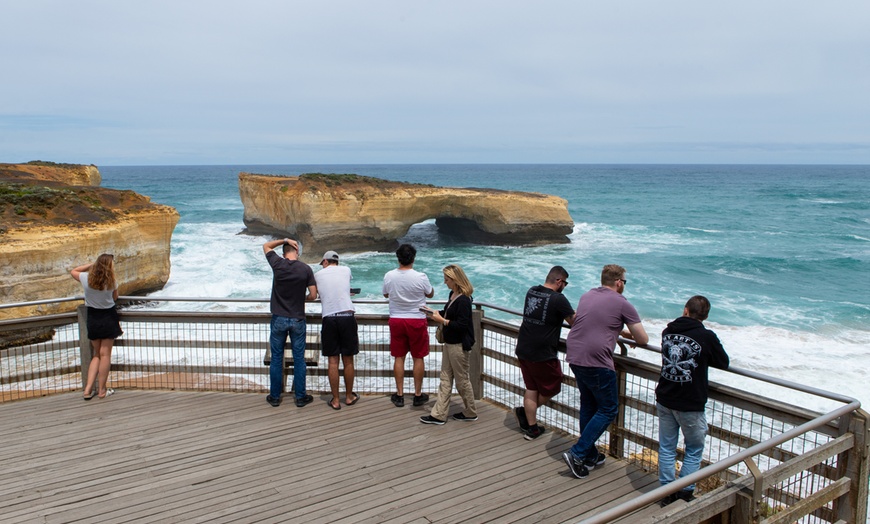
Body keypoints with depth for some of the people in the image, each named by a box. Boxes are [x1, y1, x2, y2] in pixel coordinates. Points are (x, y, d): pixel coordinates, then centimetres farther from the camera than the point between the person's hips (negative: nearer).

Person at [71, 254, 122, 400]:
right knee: (105, 354, 5)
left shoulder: (86, 278, -8)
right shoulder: (112, 281, -15)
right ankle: (102, 390, 11)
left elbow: (73, 271, 13)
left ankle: (88, 389, 11)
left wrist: (91, 265, 10)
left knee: (96, 354, 17)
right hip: (108, 318, -3)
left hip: (92, 319, 3)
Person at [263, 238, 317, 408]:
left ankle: (275, 397, 18)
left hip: (278, 319, 1)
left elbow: (266, 246, 13)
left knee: (276, 359, 10)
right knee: (299, 359, 8)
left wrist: (285, 240, 10)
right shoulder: (305, 269, -7)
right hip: (297, 320, -1)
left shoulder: (277, 264, -6)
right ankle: (300, 397, 15)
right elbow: (313, 295, -5)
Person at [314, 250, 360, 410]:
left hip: (329, 319, 0)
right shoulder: (346, 270, 10)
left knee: (333, 361, 6)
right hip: (347, 317, 0)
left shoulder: (318, 274, 9)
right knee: (348, 360, 10)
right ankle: (349, 396, 23)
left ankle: (335, 400, 12)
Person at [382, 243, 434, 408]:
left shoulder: (389, 276, -8)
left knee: (399, 358, 10)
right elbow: (430, 294, 2)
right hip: (417, 320, -2)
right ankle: (418, 395, 16)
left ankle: (399, 395, 16)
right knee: (418, 358, 9)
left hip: (396, 320, 2)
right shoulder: (420, 277, -16)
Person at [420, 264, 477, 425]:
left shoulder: (463, 300, -22)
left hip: (459, 345, -10)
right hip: (449, 343, 10)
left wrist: (442, 320, -21)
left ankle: (470, 413, 23)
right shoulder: (453, 295, 6)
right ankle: (439, 415, 18)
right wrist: (435, 313, 5)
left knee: (461, 380, 6)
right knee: (445, 379, 12)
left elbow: (462, 325, -25)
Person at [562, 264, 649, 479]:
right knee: (608, 410, 6)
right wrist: (632, 336, 23)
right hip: (596, 362, -7)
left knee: (588, 405, 20)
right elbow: (643, 340, 1)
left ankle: (590, 455, 28)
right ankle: (577, 453, 0)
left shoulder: (587, 296, 16)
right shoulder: (622, 304, -3)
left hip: (574, 357, 7)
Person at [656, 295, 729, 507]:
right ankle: (685, 492, 17)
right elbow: (724, 363, 1)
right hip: (690, 404, -4)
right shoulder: (707, 337, -14)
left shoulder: (668, 331, -1)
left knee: (666, 447, 14)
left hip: (664, 400, 4)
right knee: (694, 449, 15)